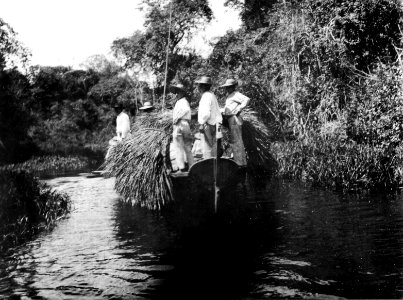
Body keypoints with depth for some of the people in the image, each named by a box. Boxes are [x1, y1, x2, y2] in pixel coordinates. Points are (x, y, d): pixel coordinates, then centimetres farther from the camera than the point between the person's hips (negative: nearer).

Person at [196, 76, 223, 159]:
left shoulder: (206, 96, -12)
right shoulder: (212, 95, 18)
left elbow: (206, 113, -22)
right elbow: (218, 112, 19)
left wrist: (201, 124, -17)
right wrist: (219, 123, 18)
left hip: (207, 126, -10)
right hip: (213, 126, 10)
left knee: (207, 149, -8)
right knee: (213, 148, 12)